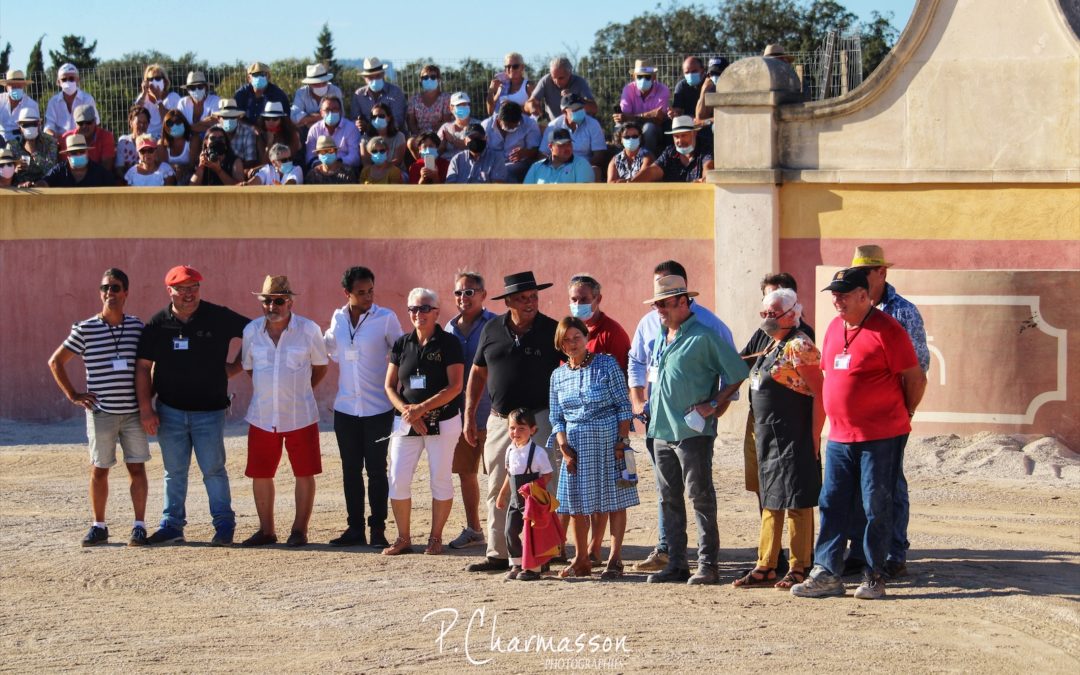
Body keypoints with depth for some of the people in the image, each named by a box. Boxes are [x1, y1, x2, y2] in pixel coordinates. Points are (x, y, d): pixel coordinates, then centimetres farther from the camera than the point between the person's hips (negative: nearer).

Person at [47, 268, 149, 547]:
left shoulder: (138, 327, 4)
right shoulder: (85, 329, -3)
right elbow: (55, 361, 4)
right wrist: (73, 395, 0)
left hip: (133, 411, 1)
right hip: (101, 412, -1)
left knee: (137, 467, 1)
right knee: (99, 469, 5)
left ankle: (139, 526, 7)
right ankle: (99, 526, 15)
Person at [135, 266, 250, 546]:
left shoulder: (219, 318, -4)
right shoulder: (158, 324, 1)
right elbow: (143, 366, 4)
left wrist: (235, 366, -1)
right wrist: (146, 408, -2)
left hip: (210, 410, -2)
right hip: (170, 411, 2)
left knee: (214, 469, 0)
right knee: (174, 471, 9)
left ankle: (224, 524, 7)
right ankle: (172, 524, 17)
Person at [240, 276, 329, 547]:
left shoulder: (309, 330, -5)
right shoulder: (251, 331, 1)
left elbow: (320, 365, 8)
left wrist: (301, 391, 9)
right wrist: (267, 390, 13)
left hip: (300, 416, -2)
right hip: (262, 416, 2)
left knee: (304, 473, 3)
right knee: (260, 474, 6)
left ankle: (299, 530, 14)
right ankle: (266, 530, 19)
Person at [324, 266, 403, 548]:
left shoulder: (386, 319, -8)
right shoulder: (338, 318, 5)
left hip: (378, 408, -4)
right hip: (345, 408, 4)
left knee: (376, 471, 0)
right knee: (351, 470, 8)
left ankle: (378, 529, 7)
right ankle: (355, 527, 16)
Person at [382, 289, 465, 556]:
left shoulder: (449, 343, -5)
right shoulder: (402, 344, 7)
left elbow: (455, 387, -11)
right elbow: (390, 386, 8)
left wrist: (422, 408, -17)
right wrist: (406, 410, -10)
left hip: (442, 421, -3)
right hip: (406, 423, 4)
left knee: (440, 478, 1)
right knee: (397, 479, -2)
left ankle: (435, 538, 12)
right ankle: (403, 538, 10)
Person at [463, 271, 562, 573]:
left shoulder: (551, 331, -3)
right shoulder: (492, 330, 6)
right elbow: (478, 373, 14)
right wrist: (469, 416, 11)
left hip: (539, 420, -4)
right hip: (500, 421, 4)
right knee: (497, 491, 9)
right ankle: (498, 554, 17)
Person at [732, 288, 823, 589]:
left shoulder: (799, 347, -12)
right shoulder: (771, 346, 17)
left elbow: (821, 393, -17)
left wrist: (814, 437, -19)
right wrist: (759, 430, 15)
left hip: (794, 438, -10)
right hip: (768, 437, 10)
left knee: (796, 503, -3)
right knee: (770, 502, 12)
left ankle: (799, 570, 2)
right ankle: (765, 567, 17)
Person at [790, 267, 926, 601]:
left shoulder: (885, 329, -12)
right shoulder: (834, 328, 11)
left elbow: (916, 378, -8)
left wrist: (903, 414, 5)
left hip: (881, 437, -7)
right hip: (839, 436, 7)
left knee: (876, 507, 0)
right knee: (832, 505, 6)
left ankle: (874, 577, 8)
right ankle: (827, 573, 10)